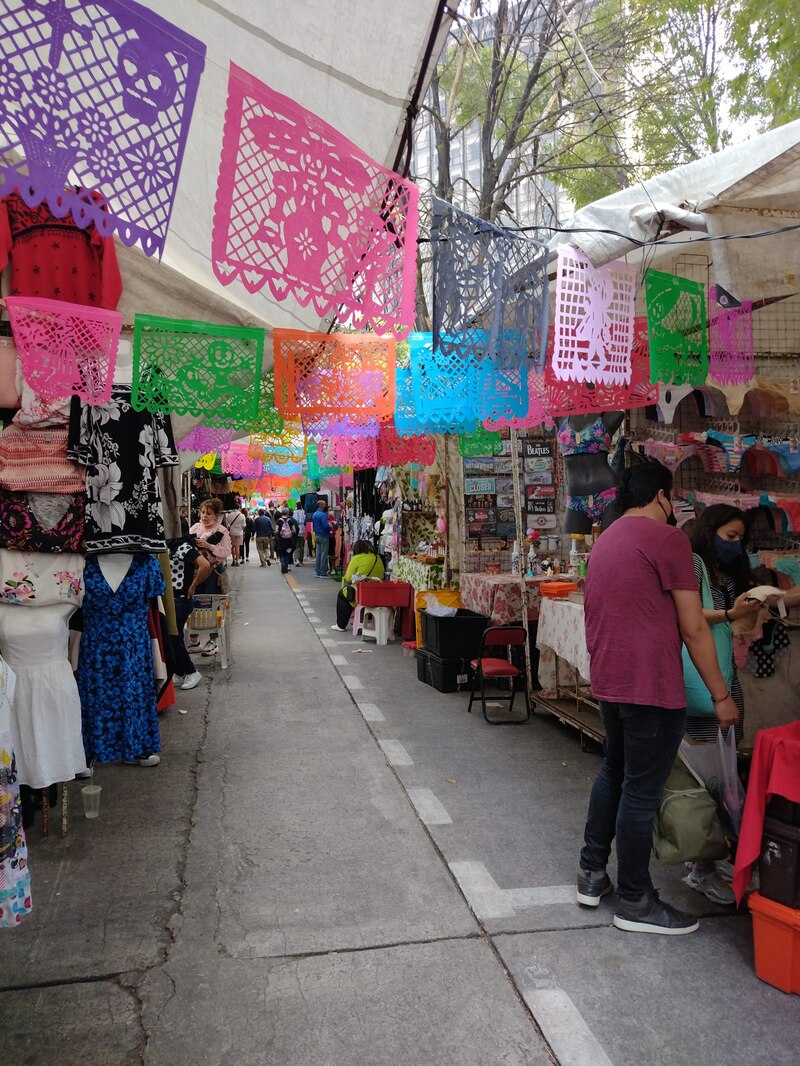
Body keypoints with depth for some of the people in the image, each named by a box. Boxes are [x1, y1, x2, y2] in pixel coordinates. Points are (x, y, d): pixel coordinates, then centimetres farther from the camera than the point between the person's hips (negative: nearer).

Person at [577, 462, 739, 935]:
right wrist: (721, 695, -6)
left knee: (614, 772, 23)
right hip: (652, 687, -9)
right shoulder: (668, 538, -13)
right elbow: (693, 629, -14)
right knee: (642, 791, 2)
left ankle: (592, 872, 31)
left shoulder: (606, 541, 15)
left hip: (610, 682, 9)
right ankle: (636, 901, 16)